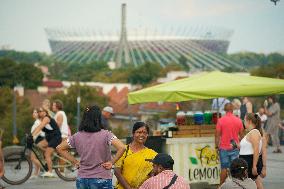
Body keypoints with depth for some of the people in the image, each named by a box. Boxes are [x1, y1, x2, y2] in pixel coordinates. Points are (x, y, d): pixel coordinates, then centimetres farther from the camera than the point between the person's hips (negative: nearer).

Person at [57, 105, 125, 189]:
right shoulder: (106, 135, -10)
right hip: (101, 180, -4)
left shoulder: (77, 136, 2)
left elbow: (60, 148, 10)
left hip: (81, 180, 4)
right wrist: (111, 162, -8)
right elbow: (122, 148, -22)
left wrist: (75, 162, 9)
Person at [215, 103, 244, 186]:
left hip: (224, 148, -1)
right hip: (235, 148, 1)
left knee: (224, 168, 5)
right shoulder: (238, 120, -1)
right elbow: (241, 134, 7)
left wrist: (217, 146, 5)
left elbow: (217, 135, -6)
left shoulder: (221, 120, -8)